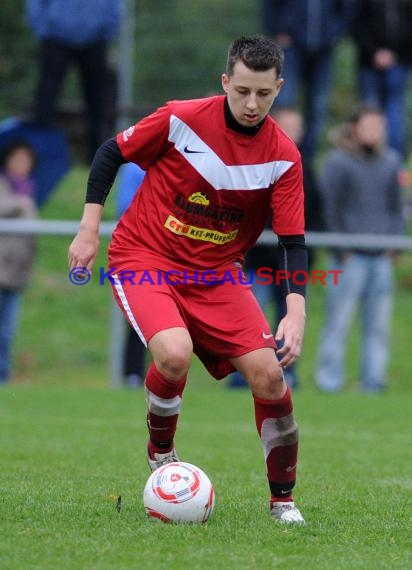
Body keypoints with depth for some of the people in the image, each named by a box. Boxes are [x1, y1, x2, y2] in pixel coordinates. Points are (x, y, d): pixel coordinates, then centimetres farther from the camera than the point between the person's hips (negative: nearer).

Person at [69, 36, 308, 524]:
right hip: (144, 258, -3)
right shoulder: (181, 120, -15)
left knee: (268, 374, -12)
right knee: (175, 353, -30)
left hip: (218, 273, 3)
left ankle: (283, 499, 7)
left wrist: (296, 311, -22)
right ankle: (160, 449, 1)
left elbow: (292, 241, -8)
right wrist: (89, 230, -6)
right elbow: (110, 154, -2)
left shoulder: (283, 156, -8)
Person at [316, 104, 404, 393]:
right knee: (339, 319, -6)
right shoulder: (338, 161, -2)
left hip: (381, 258, 5)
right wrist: (342, 248, -6)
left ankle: (373, 380, 8)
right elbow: (331, 208, -2)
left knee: (379, 323, 4)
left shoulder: (390, 161, 13)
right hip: (350, 258, -5)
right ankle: (330, 380, -1)